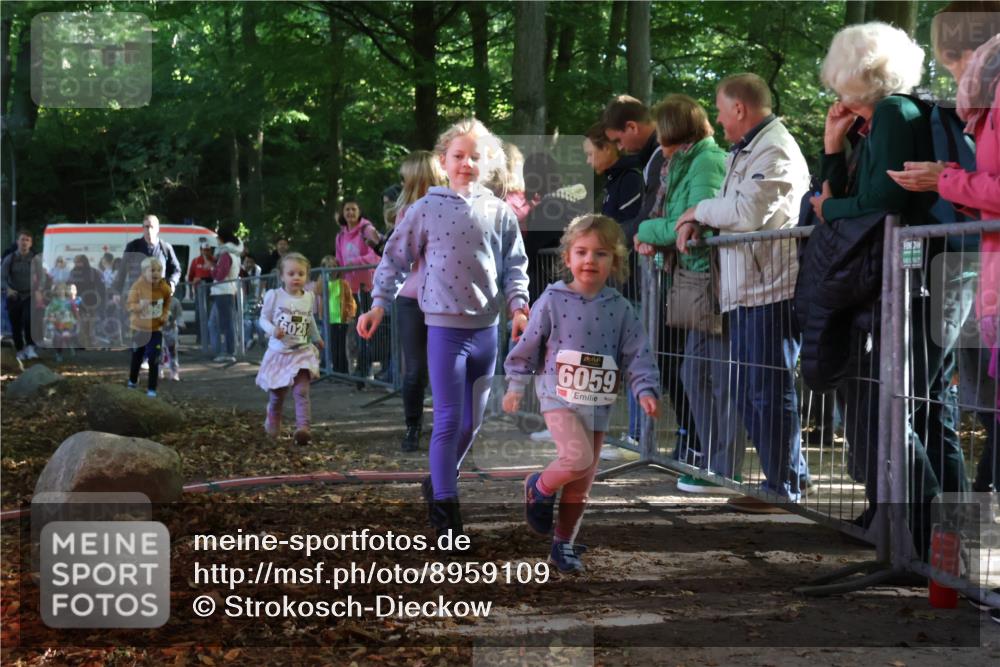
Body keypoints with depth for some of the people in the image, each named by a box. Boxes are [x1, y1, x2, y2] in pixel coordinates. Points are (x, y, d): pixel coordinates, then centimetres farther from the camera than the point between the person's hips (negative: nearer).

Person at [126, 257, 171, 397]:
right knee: (137, 357, 20)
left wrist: (165, 315, -4)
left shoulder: (164, 288, -11)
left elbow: (168, 303, 9)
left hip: (156, 329, 0)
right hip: (139, 327, 0)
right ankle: (133, 380, 45)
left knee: (154, 360, -8)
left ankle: (152, 388, 2)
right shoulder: (137, 286, -19)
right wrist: (140, 306, -38)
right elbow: (129, 305, -19)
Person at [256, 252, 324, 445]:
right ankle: (272, 425, 39)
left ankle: (302, 428, -26)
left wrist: (316, 338, 32)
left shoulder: (309, 297, 3)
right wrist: (273, 330, -23)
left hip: (302, 352, 1)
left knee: (301, 391, -16)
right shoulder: (274, 296, -8)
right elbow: (264, 319, -3)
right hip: (279, 351, -1)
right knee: (276, 394, 13)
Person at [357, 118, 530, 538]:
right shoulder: (427, 209, -1)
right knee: (449, 419, -8)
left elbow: (515, 266, 12)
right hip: (445, 327, -4)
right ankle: (444, 506, 0)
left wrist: (518, 305, -3)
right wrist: (378, 305, -2)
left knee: (472, 421, 11)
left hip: (486, 329, 4)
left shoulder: (499, 213, 7)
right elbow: (395, 259, 5)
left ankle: (440, 481, 32)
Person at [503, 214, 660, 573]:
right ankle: (539, 487, 5)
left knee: (582, 483, 8)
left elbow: (638, 354, 1)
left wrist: (645, 390, -14)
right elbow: (528, 345, 1)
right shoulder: (553, 301, -6)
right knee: (579, 458, -25)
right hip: (559, 397, -4)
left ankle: (564, 545, 23)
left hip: (598, 405, 4)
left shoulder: (621, 309, 0)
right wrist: (515, 386, 4)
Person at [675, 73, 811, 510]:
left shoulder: (774, 150, -13)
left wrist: (699, 211, -8)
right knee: (749, 393, 14)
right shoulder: (744, 152, 22)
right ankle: (791, 475, 23)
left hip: (771, 290, -11)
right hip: (746, 292, 11)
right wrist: (697, 224, 4)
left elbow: (749, 211, -24)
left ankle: (783, 487, 2)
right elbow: (728, 209, 25)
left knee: (770, 391, -5)